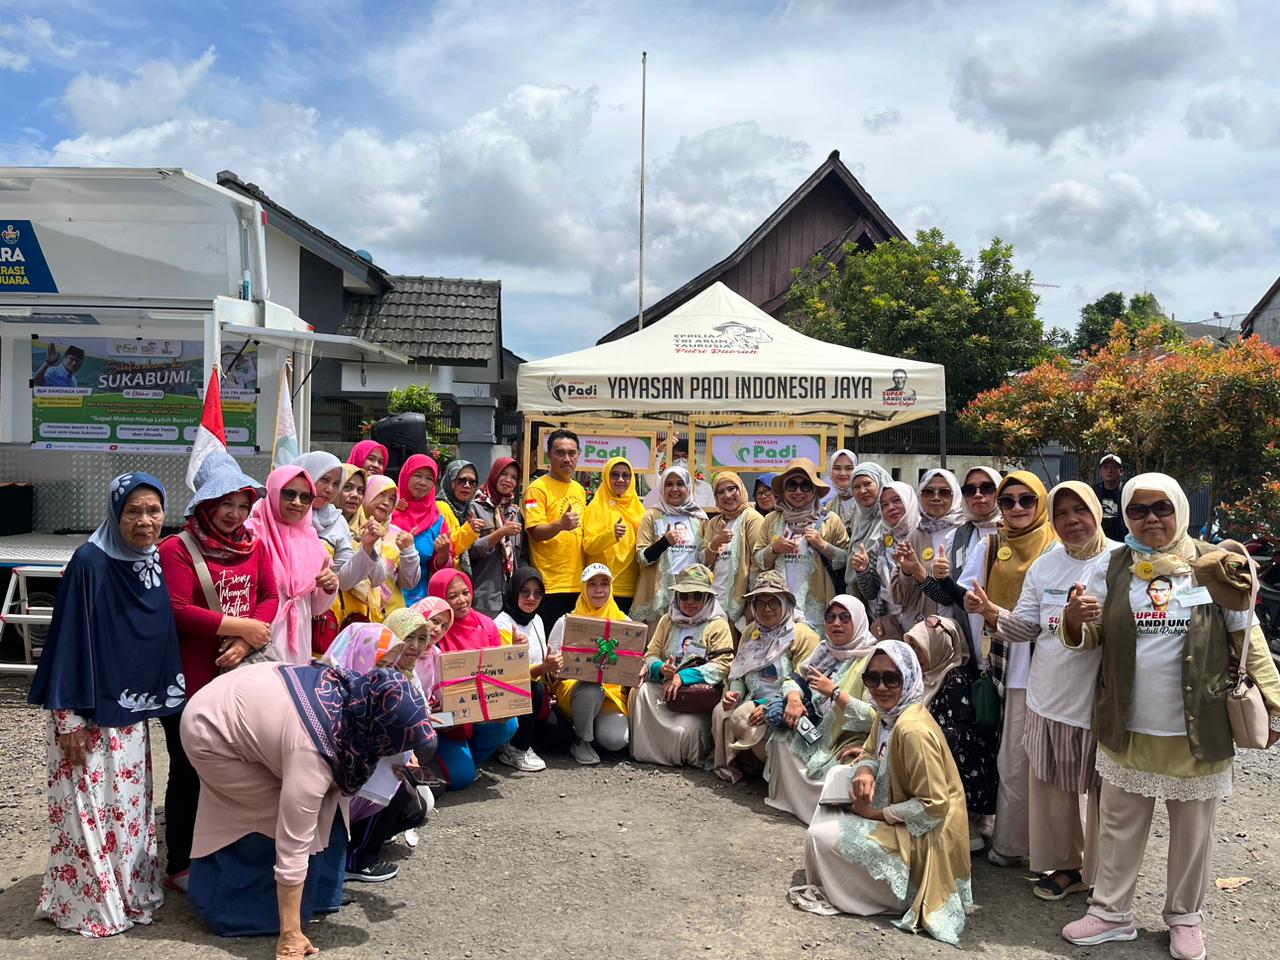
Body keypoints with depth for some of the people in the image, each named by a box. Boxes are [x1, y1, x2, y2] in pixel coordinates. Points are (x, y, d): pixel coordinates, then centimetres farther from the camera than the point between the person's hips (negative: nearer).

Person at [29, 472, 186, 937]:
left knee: (130, 806, 16)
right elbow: (69, 638, -16)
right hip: (87, 712, -6)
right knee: (90, 807, 3)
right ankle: (87, 903, 18)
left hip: (130, 712, 6)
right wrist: (69, 717, -16)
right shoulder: (90, 563, -17)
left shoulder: (156, 563, 2)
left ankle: (130, 891, 30)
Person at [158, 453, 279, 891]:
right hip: (191, 682, -5)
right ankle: (179, 866, 22)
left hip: (241, 676, 5)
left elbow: (270, 599, 3)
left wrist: (245, 643, -13)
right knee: (189, 772, 7)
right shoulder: (177, 549, -8)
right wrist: (242, 626, -14)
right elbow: (179, 611, -17)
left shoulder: (254, 546, 10)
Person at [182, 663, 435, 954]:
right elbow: (292, 852, -31)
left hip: (233, 702, 8)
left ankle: (316, 895, 17)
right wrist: (291, 939, -25)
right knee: (281, 821, -9)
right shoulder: (313, 753, -35)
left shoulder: (358, 693, -17)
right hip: (209, 734, -7)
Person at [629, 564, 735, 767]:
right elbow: (651, 654, 11)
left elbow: (723, 664, -12)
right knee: (640, 690, -27)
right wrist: (661, 669, -15)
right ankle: (644, 750, -10)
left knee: (687, 728, -31)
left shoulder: (718, 625, 1)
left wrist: (683, 676, -20)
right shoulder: (667, 621, 17)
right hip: (664, 687, 4)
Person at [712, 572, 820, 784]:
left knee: (742, 717, -28)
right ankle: (728, 768, -6)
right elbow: (738, 671, 18)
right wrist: (734, 692, -5)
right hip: (752, 701, 6)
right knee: (720, 711, -20)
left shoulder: (803, 635, -8)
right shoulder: (751, 631, 15)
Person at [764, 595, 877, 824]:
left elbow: (874, 716, -22)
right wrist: (794, 697, -10)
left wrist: (834, 692, -24)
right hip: (817, 730, 8)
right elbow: (796, 677, 14)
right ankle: (786, 799, 5)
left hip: (849, 740, -7)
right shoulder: (826, 649, 10)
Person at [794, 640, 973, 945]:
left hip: (920, 837, -10)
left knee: (822, 837, -16)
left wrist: (876, 814, -19)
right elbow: (870, 754, 13)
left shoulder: (913, 729, -30)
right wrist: (864, 771, -13)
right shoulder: (886, 714, -1)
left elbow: (934, 805, -28)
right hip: (898, 818, 10)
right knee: (838, 775, 12)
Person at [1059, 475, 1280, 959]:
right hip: (1128, 729, 1)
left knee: (1192, 830, 14)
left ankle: (1185, 917, 33)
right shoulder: (1116, 567, 0)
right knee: (1119, 825, 12)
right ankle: (1111, 912, 27)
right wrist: (1075, 622, -19)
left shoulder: (1212, 564, -3)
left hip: (1198, 731, -1)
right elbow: (1091, 638, 4)